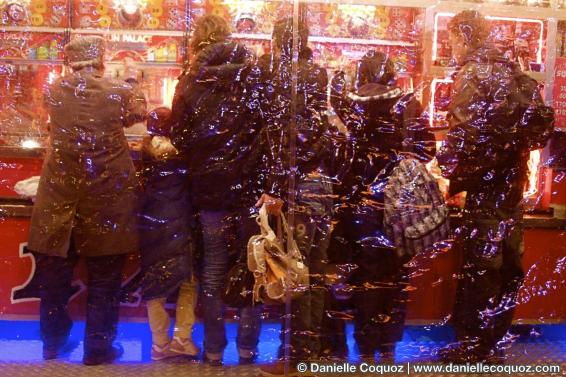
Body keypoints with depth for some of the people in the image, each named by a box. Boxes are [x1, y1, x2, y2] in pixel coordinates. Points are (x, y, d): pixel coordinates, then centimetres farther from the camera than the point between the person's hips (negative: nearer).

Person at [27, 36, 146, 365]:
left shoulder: (54, 91, -1)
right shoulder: (121, 92, -8)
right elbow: (140, 115, 11)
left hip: (60, 194, 3)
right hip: (108, 196, -3)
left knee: (55, 276, 17)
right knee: (104, 279, 10)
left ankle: (53, 343, 32)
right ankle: (98, 348, 20)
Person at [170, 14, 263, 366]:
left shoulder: (191, 81, 1)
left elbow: (179, 136, 3)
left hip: (209, 188, 1)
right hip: (249, 184, 0)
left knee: (214, 268, 10)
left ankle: (214, 349, 18)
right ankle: (248, 347, 18)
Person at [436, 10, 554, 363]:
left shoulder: (473, 74, -11)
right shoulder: (513, 71, 12)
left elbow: (466, 132, -22)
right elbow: (542, 120, 13)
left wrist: (446, 166, -13)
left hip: (486, 184, -8)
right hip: (513, 180, 8)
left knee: (479, 265, 0)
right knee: (507, 264, 14)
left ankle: (473, 346, 10)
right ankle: (496, 341, 27)